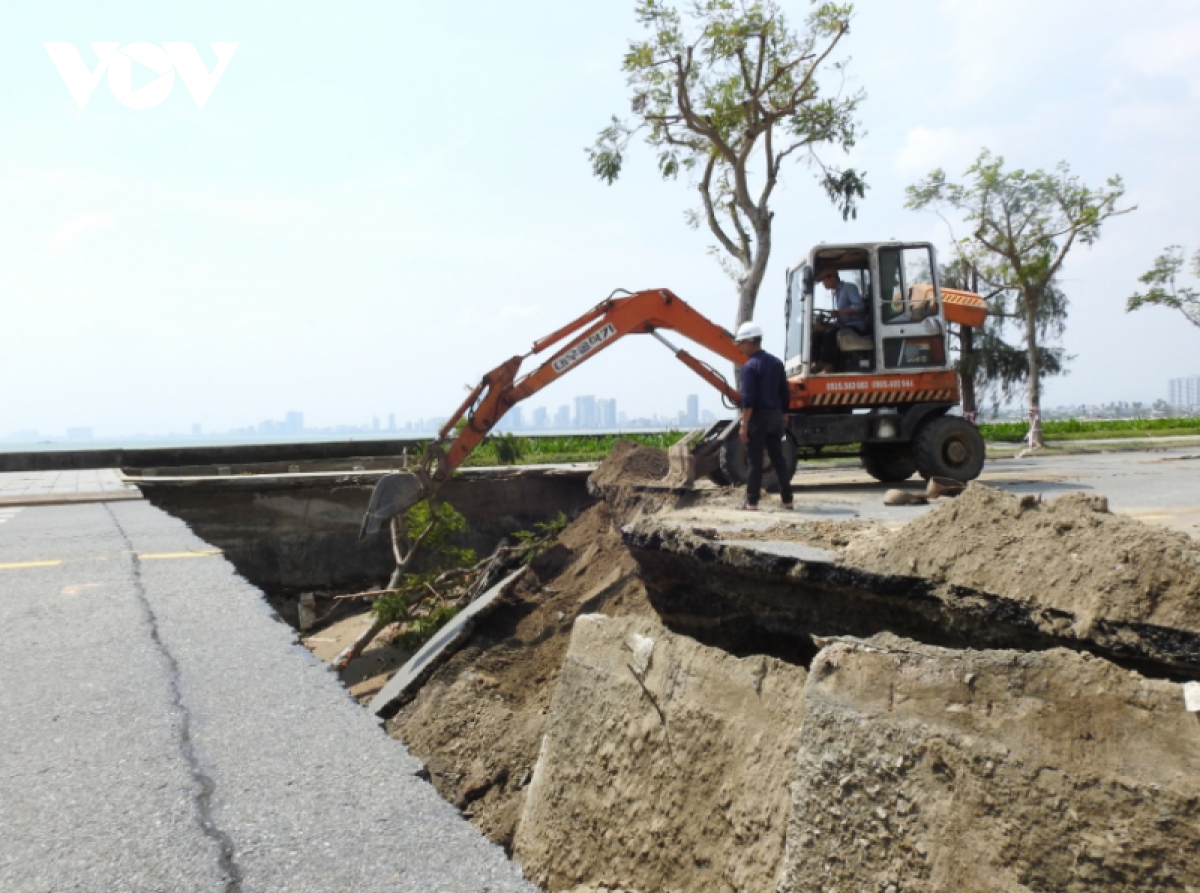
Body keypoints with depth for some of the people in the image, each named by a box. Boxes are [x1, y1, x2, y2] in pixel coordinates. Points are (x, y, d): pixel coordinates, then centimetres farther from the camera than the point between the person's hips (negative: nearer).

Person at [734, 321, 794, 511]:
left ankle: (752, 502, 0)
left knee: (755, 461, -2)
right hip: (775, 416, 6)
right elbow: (785, 394, 13)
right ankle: (787, 499, 12)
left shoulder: (750, 366, -11)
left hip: (758, 417, -6)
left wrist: (744, 426, -15)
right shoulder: (776, 362, 10)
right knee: (778, 460, 11)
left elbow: (748, 399, -17)